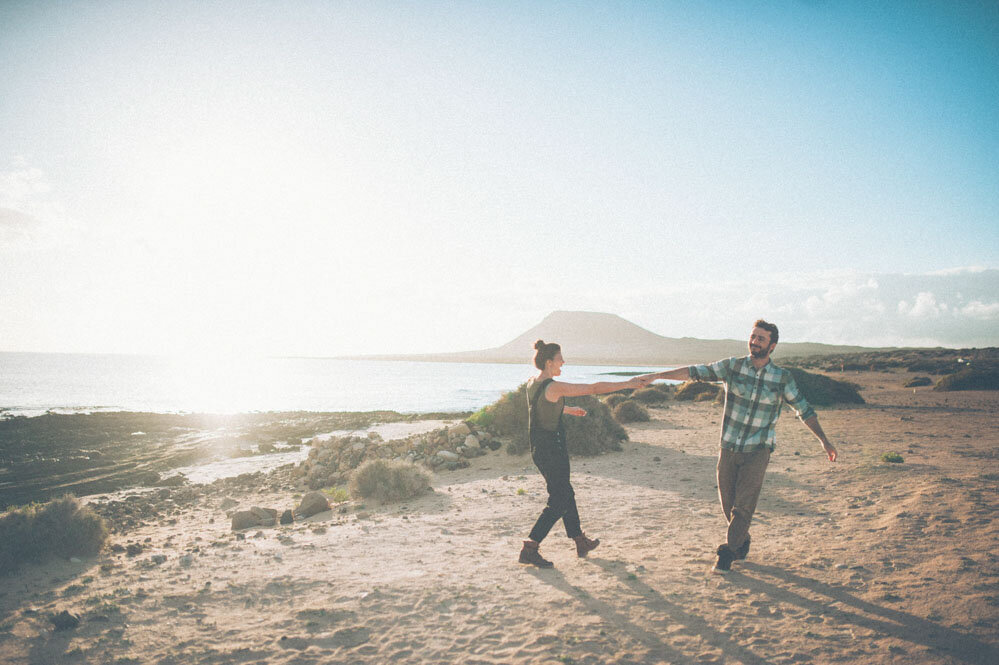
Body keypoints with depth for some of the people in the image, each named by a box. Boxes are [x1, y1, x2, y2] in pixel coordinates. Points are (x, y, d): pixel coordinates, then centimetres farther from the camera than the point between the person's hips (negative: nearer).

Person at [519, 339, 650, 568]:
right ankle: (530, 548, 2)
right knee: (558, 502, 2)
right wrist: (627, 384, -14)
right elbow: (594, 388, -20)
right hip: (553, 450, -9)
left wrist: (569, 409, 34)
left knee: (565, 494, 21)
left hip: (538, 450, 9)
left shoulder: (532, 384, 5)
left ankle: (581, 542, 34)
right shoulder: (554, 387, -21)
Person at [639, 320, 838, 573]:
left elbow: (804, 409, 8)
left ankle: (727, 553, 1)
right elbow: (695, 372, -7)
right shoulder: (733, 366, -2)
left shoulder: (782, 378, -1)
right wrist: (657, 375, -14)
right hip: (729, 447, 2)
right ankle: (742, 541, 33)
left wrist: (823, 440, 4)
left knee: (744, 503, -10)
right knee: (727, 502, 8)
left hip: (758, 450, -1)